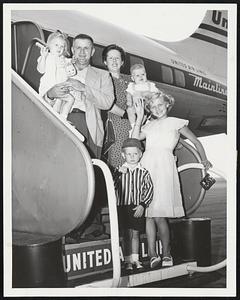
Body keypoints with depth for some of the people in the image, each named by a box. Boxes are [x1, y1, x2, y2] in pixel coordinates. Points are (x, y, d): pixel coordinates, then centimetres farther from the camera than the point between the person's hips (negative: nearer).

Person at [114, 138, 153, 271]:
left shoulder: (143, 172, 1)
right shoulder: (120, 170, 2)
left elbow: (149, 189, -1)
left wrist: (142, 205, -10)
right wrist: (118, 174, -22)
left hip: (138, 207, 0)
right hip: (123, 206, 0)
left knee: (135, 234, 8)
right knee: (126, 234, 3)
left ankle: (135, 259, 19)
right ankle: (128, 261, 11)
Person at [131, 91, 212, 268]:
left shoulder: (176, 123, 15)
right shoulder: (149, 125, 24)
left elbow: (196, 142, 22)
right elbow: (134, 138, 8)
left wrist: (204, 160, 23)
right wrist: (140, 117, 9)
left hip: (164, 166, -4)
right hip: (146, 165, 4)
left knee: (158, 214, -12)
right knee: (148, 213, -4)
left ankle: (167, 253, 3)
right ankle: (152, 254, -1)